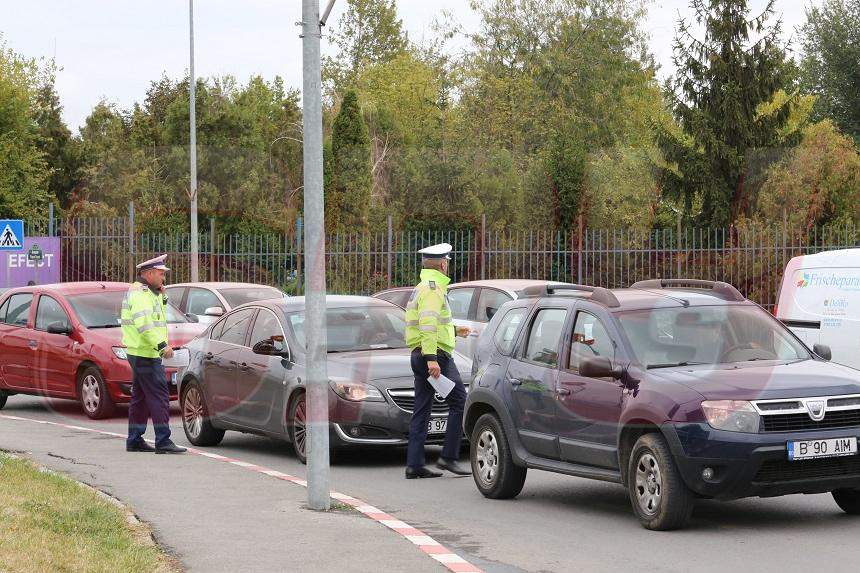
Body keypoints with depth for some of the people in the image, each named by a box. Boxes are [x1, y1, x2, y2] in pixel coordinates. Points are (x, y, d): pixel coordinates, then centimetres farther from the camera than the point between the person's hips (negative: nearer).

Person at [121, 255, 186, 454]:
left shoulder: (146, 292, 18)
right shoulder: (140, 293, -15)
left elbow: (158, 317, 23)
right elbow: (144, 323, -26)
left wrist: (162, 297, 10)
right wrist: (162, 345, -29)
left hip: (140, 354, 11)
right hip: (146, 355, -11)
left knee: (140, 397, 14)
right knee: (159, 396, -12)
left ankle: (134, 440, 19)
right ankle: (163, 442, -14)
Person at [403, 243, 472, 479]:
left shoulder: (420, 288, 20)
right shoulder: (433, 289, -12)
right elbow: (428, 325, -23)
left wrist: (455, 330, 36)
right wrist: (431, 359, -28)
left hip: (420, 356, 10)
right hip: (437, 354, -10)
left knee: (421, 410, 8)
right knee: (459, 403, -4)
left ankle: (414, 464, 6)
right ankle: (449, 457, -6)